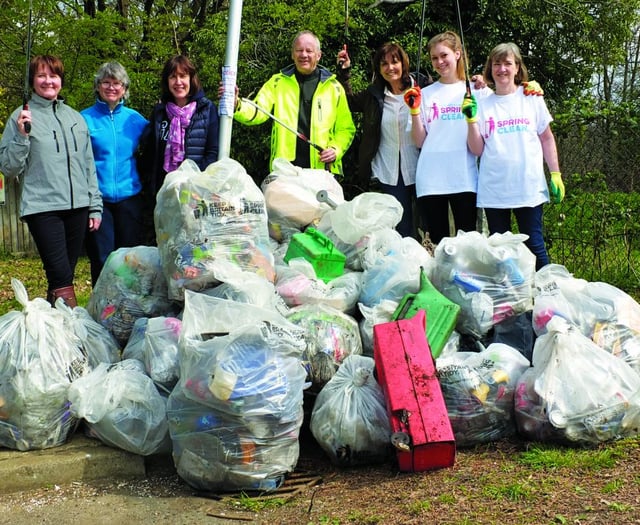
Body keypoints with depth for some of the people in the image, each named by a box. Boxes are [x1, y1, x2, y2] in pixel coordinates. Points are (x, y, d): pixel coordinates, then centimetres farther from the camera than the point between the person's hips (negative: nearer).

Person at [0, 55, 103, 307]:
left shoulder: (75, 117, 14)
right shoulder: (22, 117, 2)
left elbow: (89, 165, 17)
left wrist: (95, 206, 12)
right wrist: (21, 136, -15)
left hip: (78, 206, 4)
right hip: (43, 208, -4)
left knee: (65, 275, 8)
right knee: (61, 277, -13)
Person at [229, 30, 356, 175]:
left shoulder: (333, 87, 10)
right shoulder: (277, 83, 10)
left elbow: (345, 128, 12)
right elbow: (257, 113, -3)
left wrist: (336, 150, -6)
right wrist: (237, 104, -24)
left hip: (322, 168, 0)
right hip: (285, 168, 0)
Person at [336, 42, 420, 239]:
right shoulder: (374, 94, 6)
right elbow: (350, 102, 22)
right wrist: (344, 72, 14)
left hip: (418, 169, -2)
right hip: (390, 172, 2)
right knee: (402, 229, 6)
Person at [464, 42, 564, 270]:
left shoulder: (532, 98, 6)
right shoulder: (481, 104, 5)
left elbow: (547, 139, 10)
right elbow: (477, 150, 1)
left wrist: (556, 175, 4)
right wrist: (471, 119, -11)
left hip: (529, 187, -1)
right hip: (493, 190, 1)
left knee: (534, 245, 0)